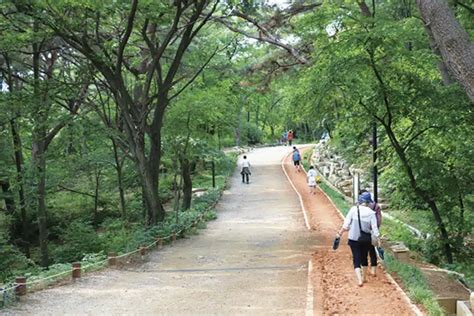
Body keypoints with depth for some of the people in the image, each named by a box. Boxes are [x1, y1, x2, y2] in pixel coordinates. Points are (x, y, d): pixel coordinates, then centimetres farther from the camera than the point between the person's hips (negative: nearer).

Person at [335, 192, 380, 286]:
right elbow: (374, 229, -8)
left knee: (356, 259, 4)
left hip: (354, 239, -2)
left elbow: (346, 224, -11)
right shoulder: (371, 213, -9)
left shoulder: (354, 209, -12)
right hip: (366, 239, 2)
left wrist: (340, 233, -1)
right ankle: (363, 278, 33)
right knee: (364, 258, 20)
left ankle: (359, 280, -10)